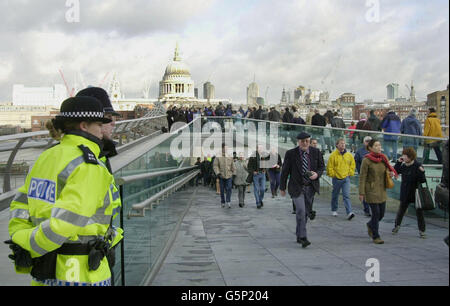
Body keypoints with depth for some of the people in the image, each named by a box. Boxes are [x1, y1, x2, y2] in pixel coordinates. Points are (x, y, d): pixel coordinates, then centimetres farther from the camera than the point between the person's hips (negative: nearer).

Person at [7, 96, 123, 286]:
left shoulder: (46, 158, 6)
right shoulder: (89, 168, -19)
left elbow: (19, 209, 7)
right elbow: (64, 221, -25)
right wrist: (30, 247, -11)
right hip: (81, 274, -8)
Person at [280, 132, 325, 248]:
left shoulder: (316, 152, 0)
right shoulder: (291, 153, -7)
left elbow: (322, 166, 11)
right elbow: (285, 171, -1)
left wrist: (317, 174, -11)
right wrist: (282, 187, 3)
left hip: (311, 187, 4)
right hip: (297, 187, -3)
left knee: (306, 212, 11)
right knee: (300, 211, -17)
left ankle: (299, 235, 27)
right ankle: (303, 238, -13)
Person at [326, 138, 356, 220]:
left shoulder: (349, 155, 3)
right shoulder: (333, 155, -8)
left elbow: (352, 165, 16)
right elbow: (329, 167, -5)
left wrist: (350, 173, 8)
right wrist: (333, 175, -7)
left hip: (346, 178, 2)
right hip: (337, 179, -2)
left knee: (346, 196, -7)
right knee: (335, 195, 13)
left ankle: (349, 213, -13)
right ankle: (334, 210, 31)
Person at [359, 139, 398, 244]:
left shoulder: (384, 158, 5)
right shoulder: (366, 160, -12)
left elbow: (389, 170, 20)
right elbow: (362, 177, -10)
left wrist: (392, 173, -5)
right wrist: (361, 193, -12)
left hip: (382, 190, 6)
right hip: (371, 190, -6)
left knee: (382, 213, 10)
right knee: (376, 213, -4)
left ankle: (370, 225, 39)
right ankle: (375, 236, 11)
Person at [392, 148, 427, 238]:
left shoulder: (418, 166, -15)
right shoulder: (403, 165, -1)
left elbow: (422, 180, -16)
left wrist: (422, 172, -34)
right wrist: (398, 162, -1)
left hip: (416, 193, -4)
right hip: (405, 193, 4)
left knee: (419, 212, 4)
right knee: (401, 210, 15)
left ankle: (421, 230, 15)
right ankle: (397, 225, 33)